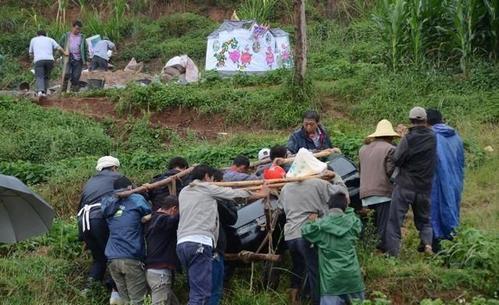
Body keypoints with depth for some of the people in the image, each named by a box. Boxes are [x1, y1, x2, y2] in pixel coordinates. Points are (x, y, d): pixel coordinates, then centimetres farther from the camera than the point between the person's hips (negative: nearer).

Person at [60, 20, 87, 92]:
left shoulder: (82, 37, 12)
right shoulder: (66, 35, 8)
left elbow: (85, 49, 15)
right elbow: (60, 46, 13)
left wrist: (86, 60, 9)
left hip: (78, 60, 2)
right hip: (68, 59, -1)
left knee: (75, 77, 0)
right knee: (67, 74, -18)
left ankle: (74, 91, 6)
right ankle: (64, 90, -8)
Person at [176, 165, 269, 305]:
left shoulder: (184, 192, 24)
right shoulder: (207, 188, 7)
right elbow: (235, 193, 16)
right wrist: (259, 194, 31)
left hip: (182, 243, 8)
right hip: (199, 243, -8)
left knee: (196, 291, 14)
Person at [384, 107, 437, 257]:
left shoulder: (408, 138, -13)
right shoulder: (432, 138, 0)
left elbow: (396, 160, -13)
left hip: (405, 186, -4)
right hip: (424, 188, 4)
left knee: (394, 220, 2)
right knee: (424, 219, 21)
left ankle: (392, 252, -2)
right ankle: (427, 242, -2)